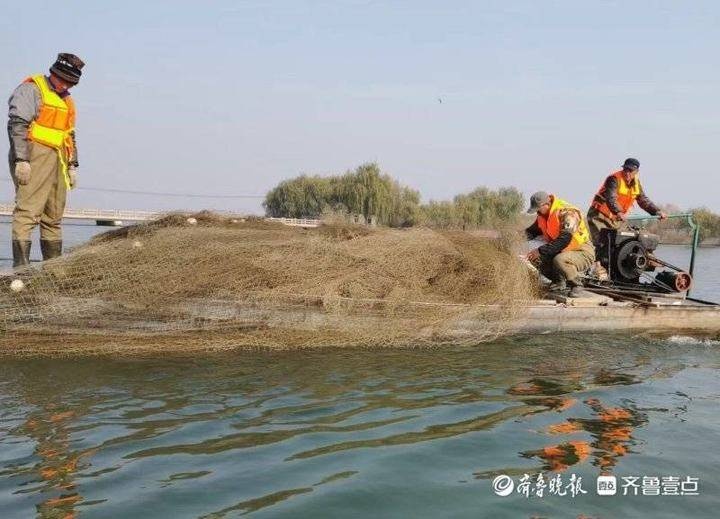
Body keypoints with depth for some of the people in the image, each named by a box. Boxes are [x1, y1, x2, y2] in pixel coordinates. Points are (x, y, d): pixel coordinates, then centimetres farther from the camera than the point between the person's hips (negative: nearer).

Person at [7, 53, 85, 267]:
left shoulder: (67, 100, 22)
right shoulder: (31, 89, -4)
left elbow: (70, 135, 26)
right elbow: (17, 124, -13)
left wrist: (73, 165, 18)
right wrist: (21, 159, -21)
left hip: (58, 161, 8)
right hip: (34, 157, -8)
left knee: (54, 215, 10)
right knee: (28, 211, -14)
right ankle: (21, 264, -16)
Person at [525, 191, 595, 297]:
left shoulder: (567, 213, -25)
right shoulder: (543, 214, 1)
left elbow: (564, 240, -34)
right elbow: (533, 230, 15)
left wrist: (540, 251, -34)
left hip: (583, 254, -8)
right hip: (563, 252, 8)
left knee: (559, 260, -37)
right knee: (535, 258, -9)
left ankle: (576, 284, -10)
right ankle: (559, 281, 12)